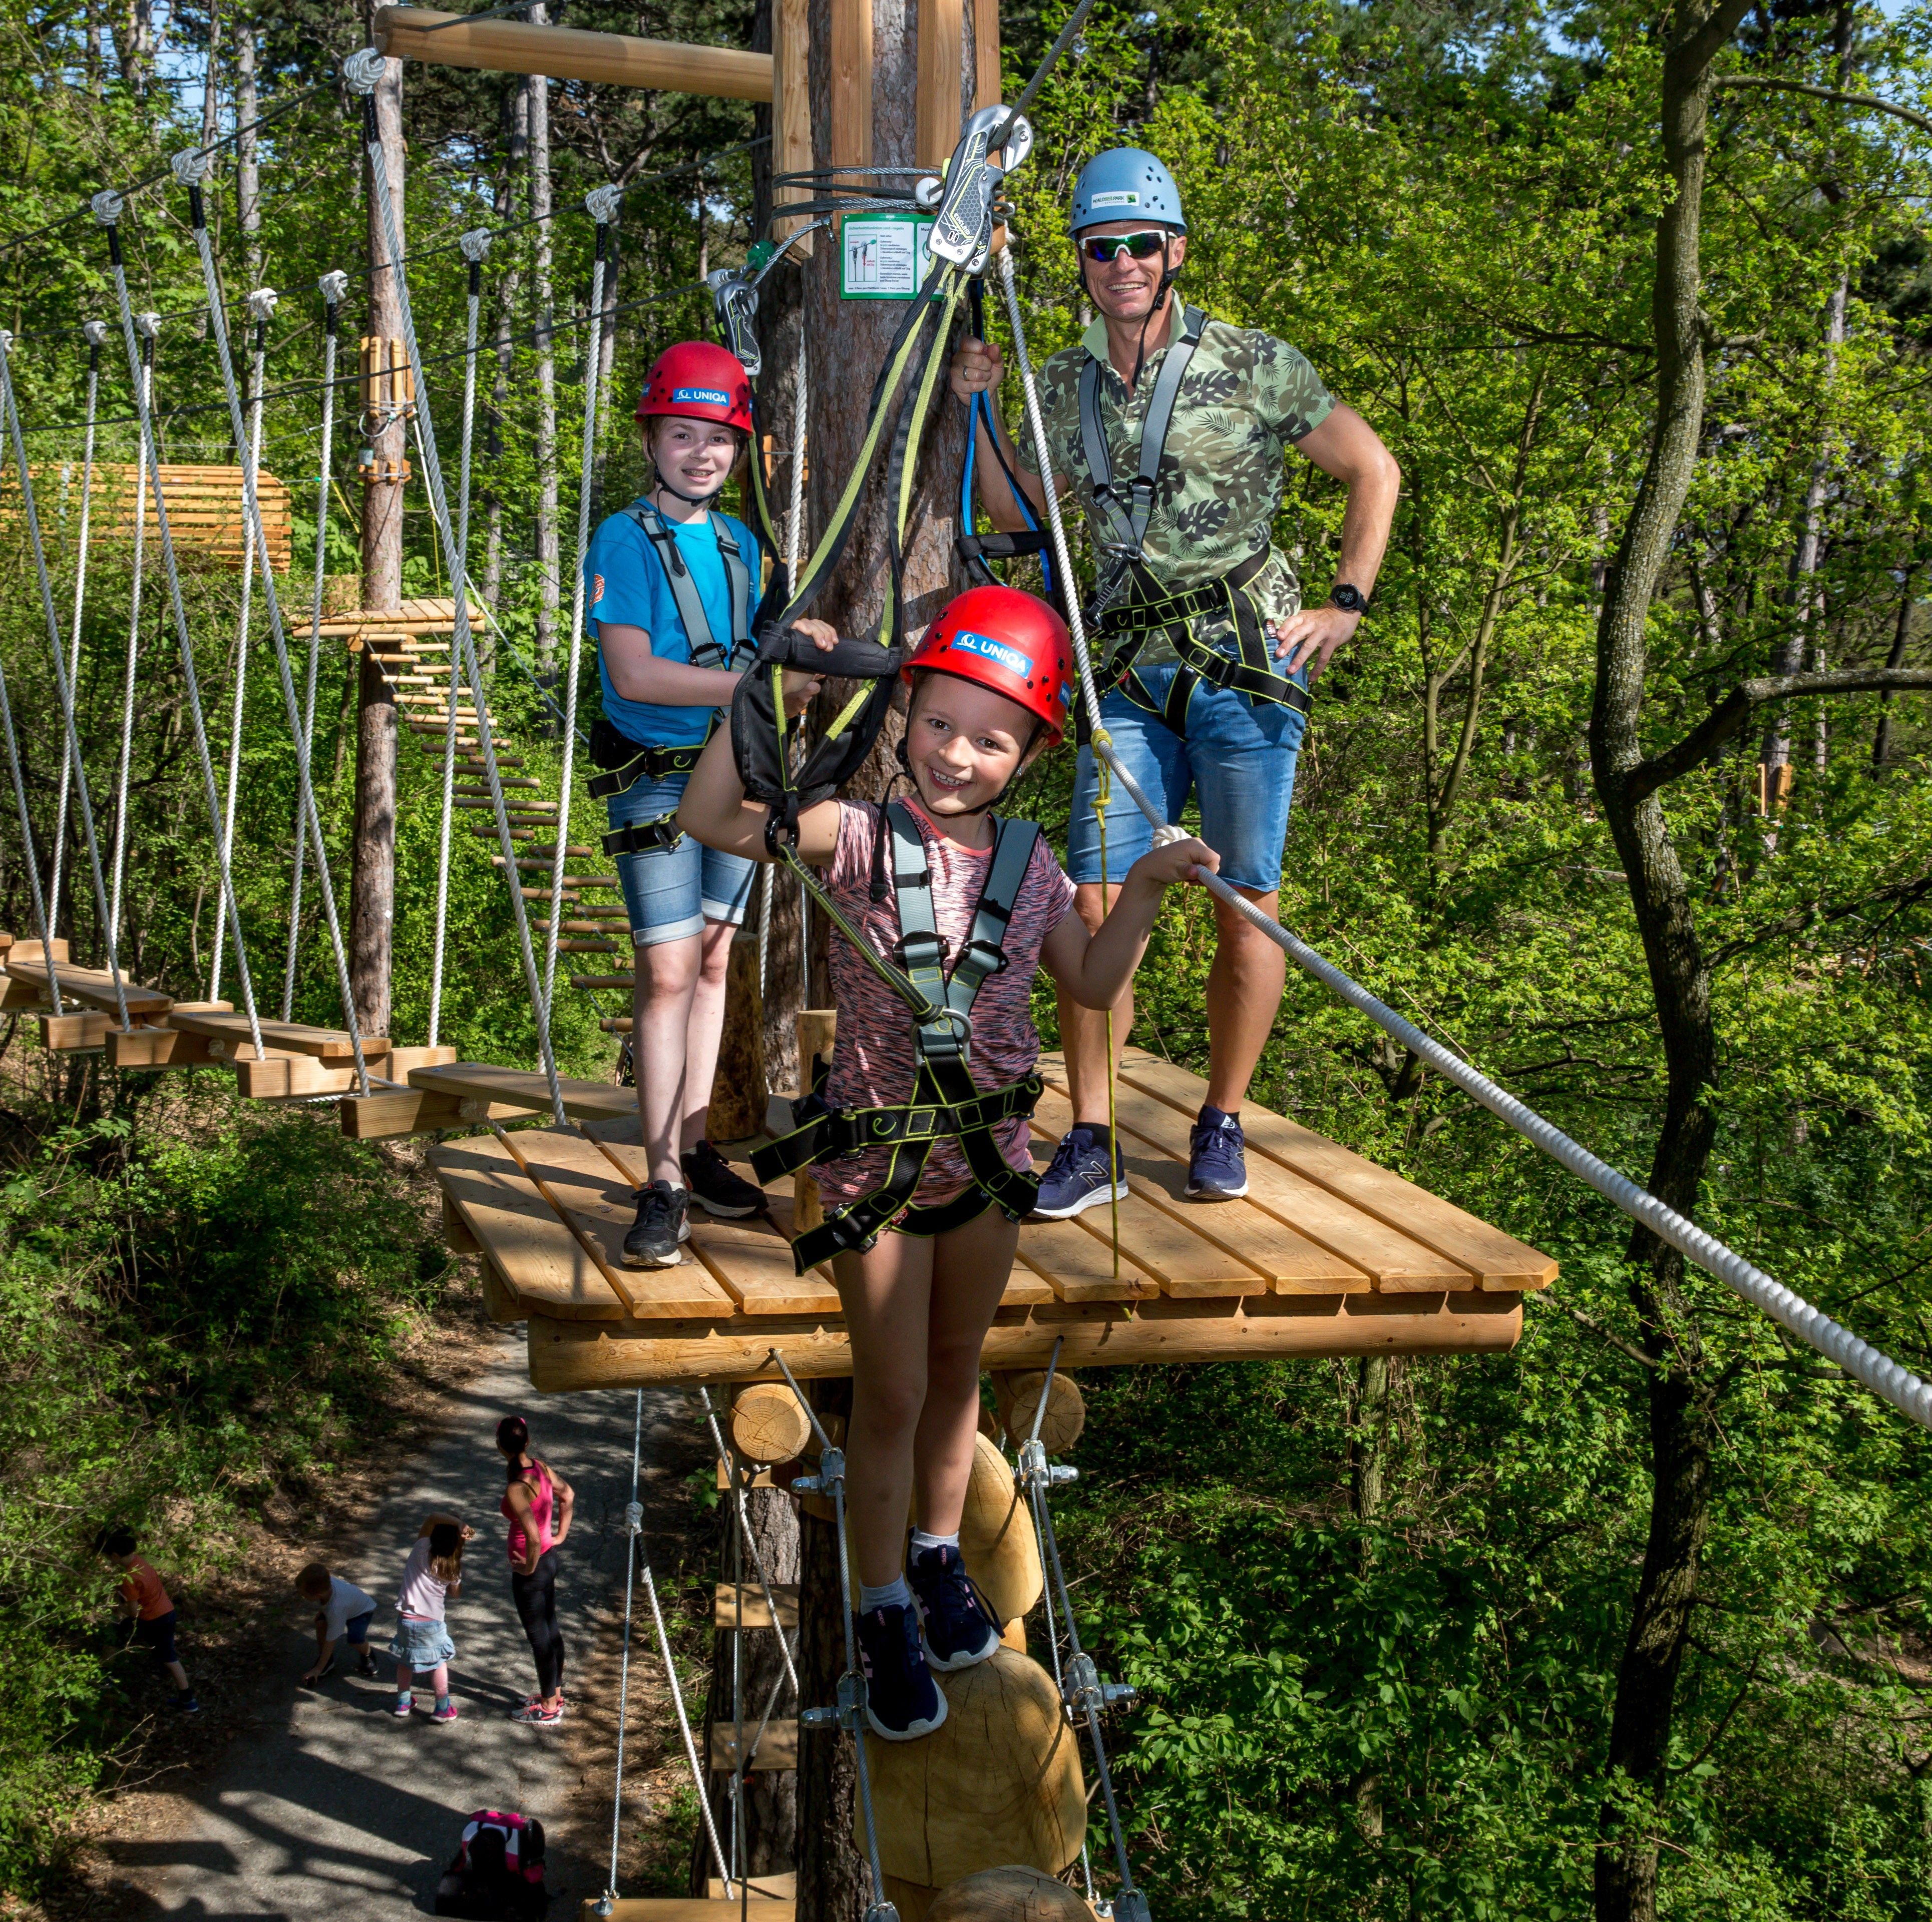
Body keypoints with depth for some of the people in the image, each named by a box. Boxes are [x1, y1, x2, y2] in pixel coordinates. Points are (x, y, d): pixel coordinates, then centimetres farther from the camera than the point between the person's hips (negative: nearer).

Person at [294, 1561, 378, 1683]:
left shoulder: (336, 1609, -44)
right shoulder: (323, 1583, -31)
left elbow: (330, 1642, -33)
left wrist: (318, 1669, -26)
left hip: (362, 1610, -7)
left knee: (354, 1640, -30)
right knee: (321, 1623, -19)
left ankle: (367, 1656, 6)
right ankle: (328, 1662, 2)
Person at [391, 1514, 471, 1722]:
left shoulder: (422, 1549, -11)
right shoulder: (454, 1566, -6)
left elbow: (431, 1518, -18)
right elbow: (456, 1592, 10)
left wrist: (459, 1524, -26)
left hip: (406, 1618, 1)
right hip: (432, 1623, -1)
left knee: (405, 1660, 21)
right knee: (440, 1662, 17)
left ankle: (403, 1703, 30)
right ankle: (442, 1709, 17)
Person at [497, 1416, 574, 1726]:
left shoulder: (517, 1489, -29)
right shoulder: (541, 1468, -4)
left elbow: (534, 1538, -35)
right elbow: (568, 1496, 14)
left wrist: (529, 1567, -18)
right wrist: (561, 1535, 15)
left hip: (532, 1569, -8)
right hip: (549, 1558, 8)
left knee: (539, 1636, 6)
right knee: (550, 1627, 21)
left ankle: (548, 1709, 20)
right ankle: (555, 1694, 37)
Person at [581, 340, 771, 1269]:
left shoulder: (740, 543, 12)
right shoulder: (624, 540, -7)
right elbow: (633, 674, -17)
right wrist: (758, 684, -20)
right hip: (655, 777, -6)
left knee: (713, 959, 10)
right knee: (666, 968, -10)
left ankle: (693, 1148, 20)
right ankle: (663, 1182, -7)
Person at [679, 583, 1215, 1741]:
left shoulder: (1029, 865, -2)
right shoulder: (861, 840, -14)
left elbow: (1092, 983, 10)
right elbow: (715, 821, -26)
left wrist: (1146, 889, -2)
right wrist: (778, 696, -34)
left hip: (987, 1154, 4)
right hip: (877, 1158, -4)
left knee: (957, 1368, 20)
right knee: (891, 1395, 4)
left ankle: (940, 1559, 40)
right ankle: (886, 1615, 18)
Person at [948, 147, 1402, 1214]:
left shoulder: (1253, 366, -2)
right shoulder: (1065, 385, 10)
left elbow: (1374, 470, 6)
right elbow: (1014, 508, 23)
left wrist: (1345, 604, 0)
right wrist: (978, 406, 9)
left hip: (1246, 667, -3)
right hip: (1129, 676, 3)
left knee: (1246, 907, 2)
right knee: (1093, 905, -6)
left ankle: (1221, 1126, 17)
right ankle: (1090, 1141, 3)